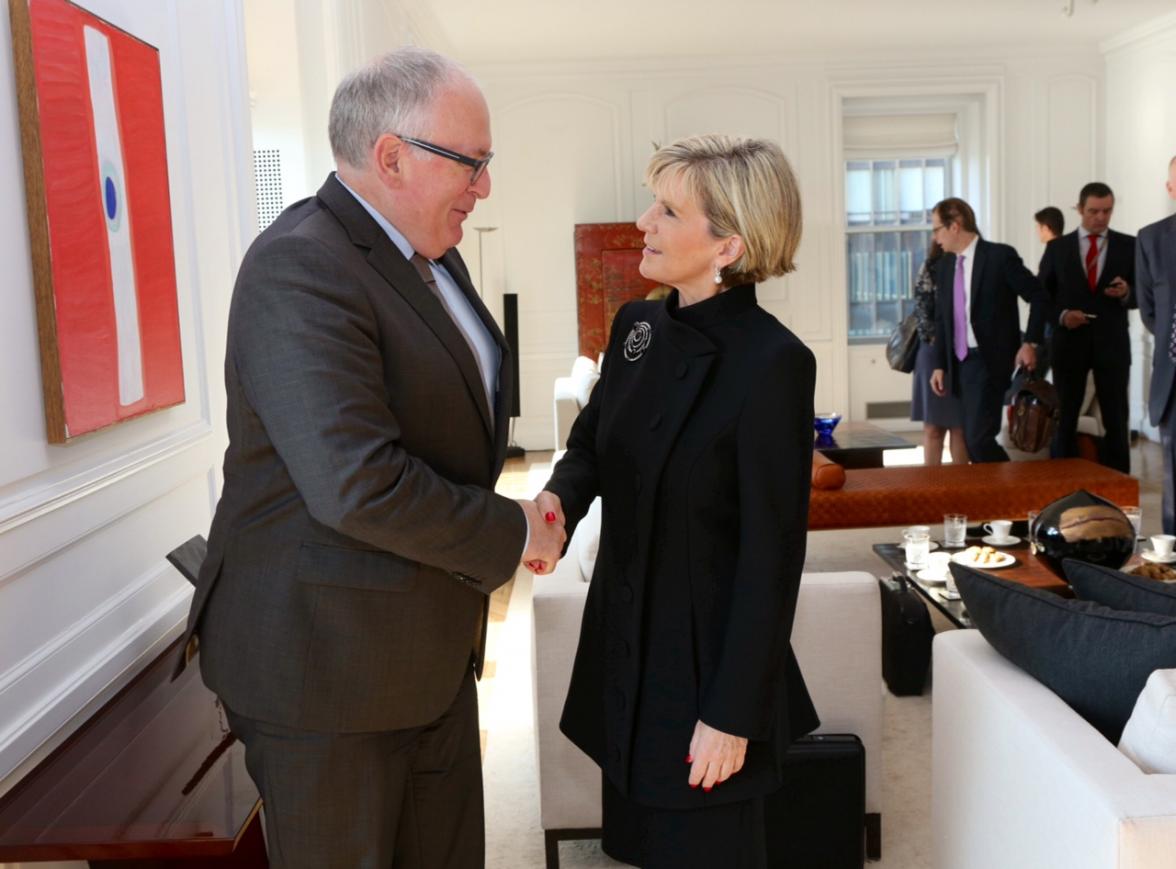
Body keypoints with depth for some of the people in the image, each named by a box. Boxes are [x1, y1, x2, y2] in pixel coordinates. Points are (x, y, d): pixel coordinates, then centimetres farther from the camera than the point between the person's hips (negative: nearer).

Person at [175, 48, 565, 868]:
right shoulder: (300, 267, -22)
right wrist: (512, 533, -17)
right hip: (326, 662, -9)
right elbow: (357, 485, -31)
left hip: (431, 651, 9)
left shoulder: (432, 258, 9)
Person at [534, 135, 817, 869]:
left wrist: (732, 712, -16)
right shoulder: (637, 327, 1)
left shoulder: (773, 363, -20)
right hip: (624, 651, 7)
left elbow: (771, 558, -19)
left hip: (709, 664, -7)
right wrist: (560, 497, -9)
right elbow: (594, 440, 15)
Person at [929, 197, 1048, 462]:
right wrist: (940, 365, 11)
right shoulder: (945, 265, 12)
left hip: (990, 361, -7)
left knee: (978, 439, -15)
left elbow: (1039, 297, -3)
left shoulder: (1000, 256, -7)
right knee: (973, 441, 9)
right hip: (960, 362, 7)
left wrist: (1030, 343, -10)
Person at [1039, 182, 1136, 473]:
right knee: (1063, 419, 6)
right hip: (1070, 343, 0)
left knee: (1116, 421, 3)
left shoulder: (1128, 246, 4)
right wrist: (1061, 315, -12)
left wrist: (1127, 294, -17)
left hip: (1112, 344, 0)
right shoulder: (1057, 247, 4)